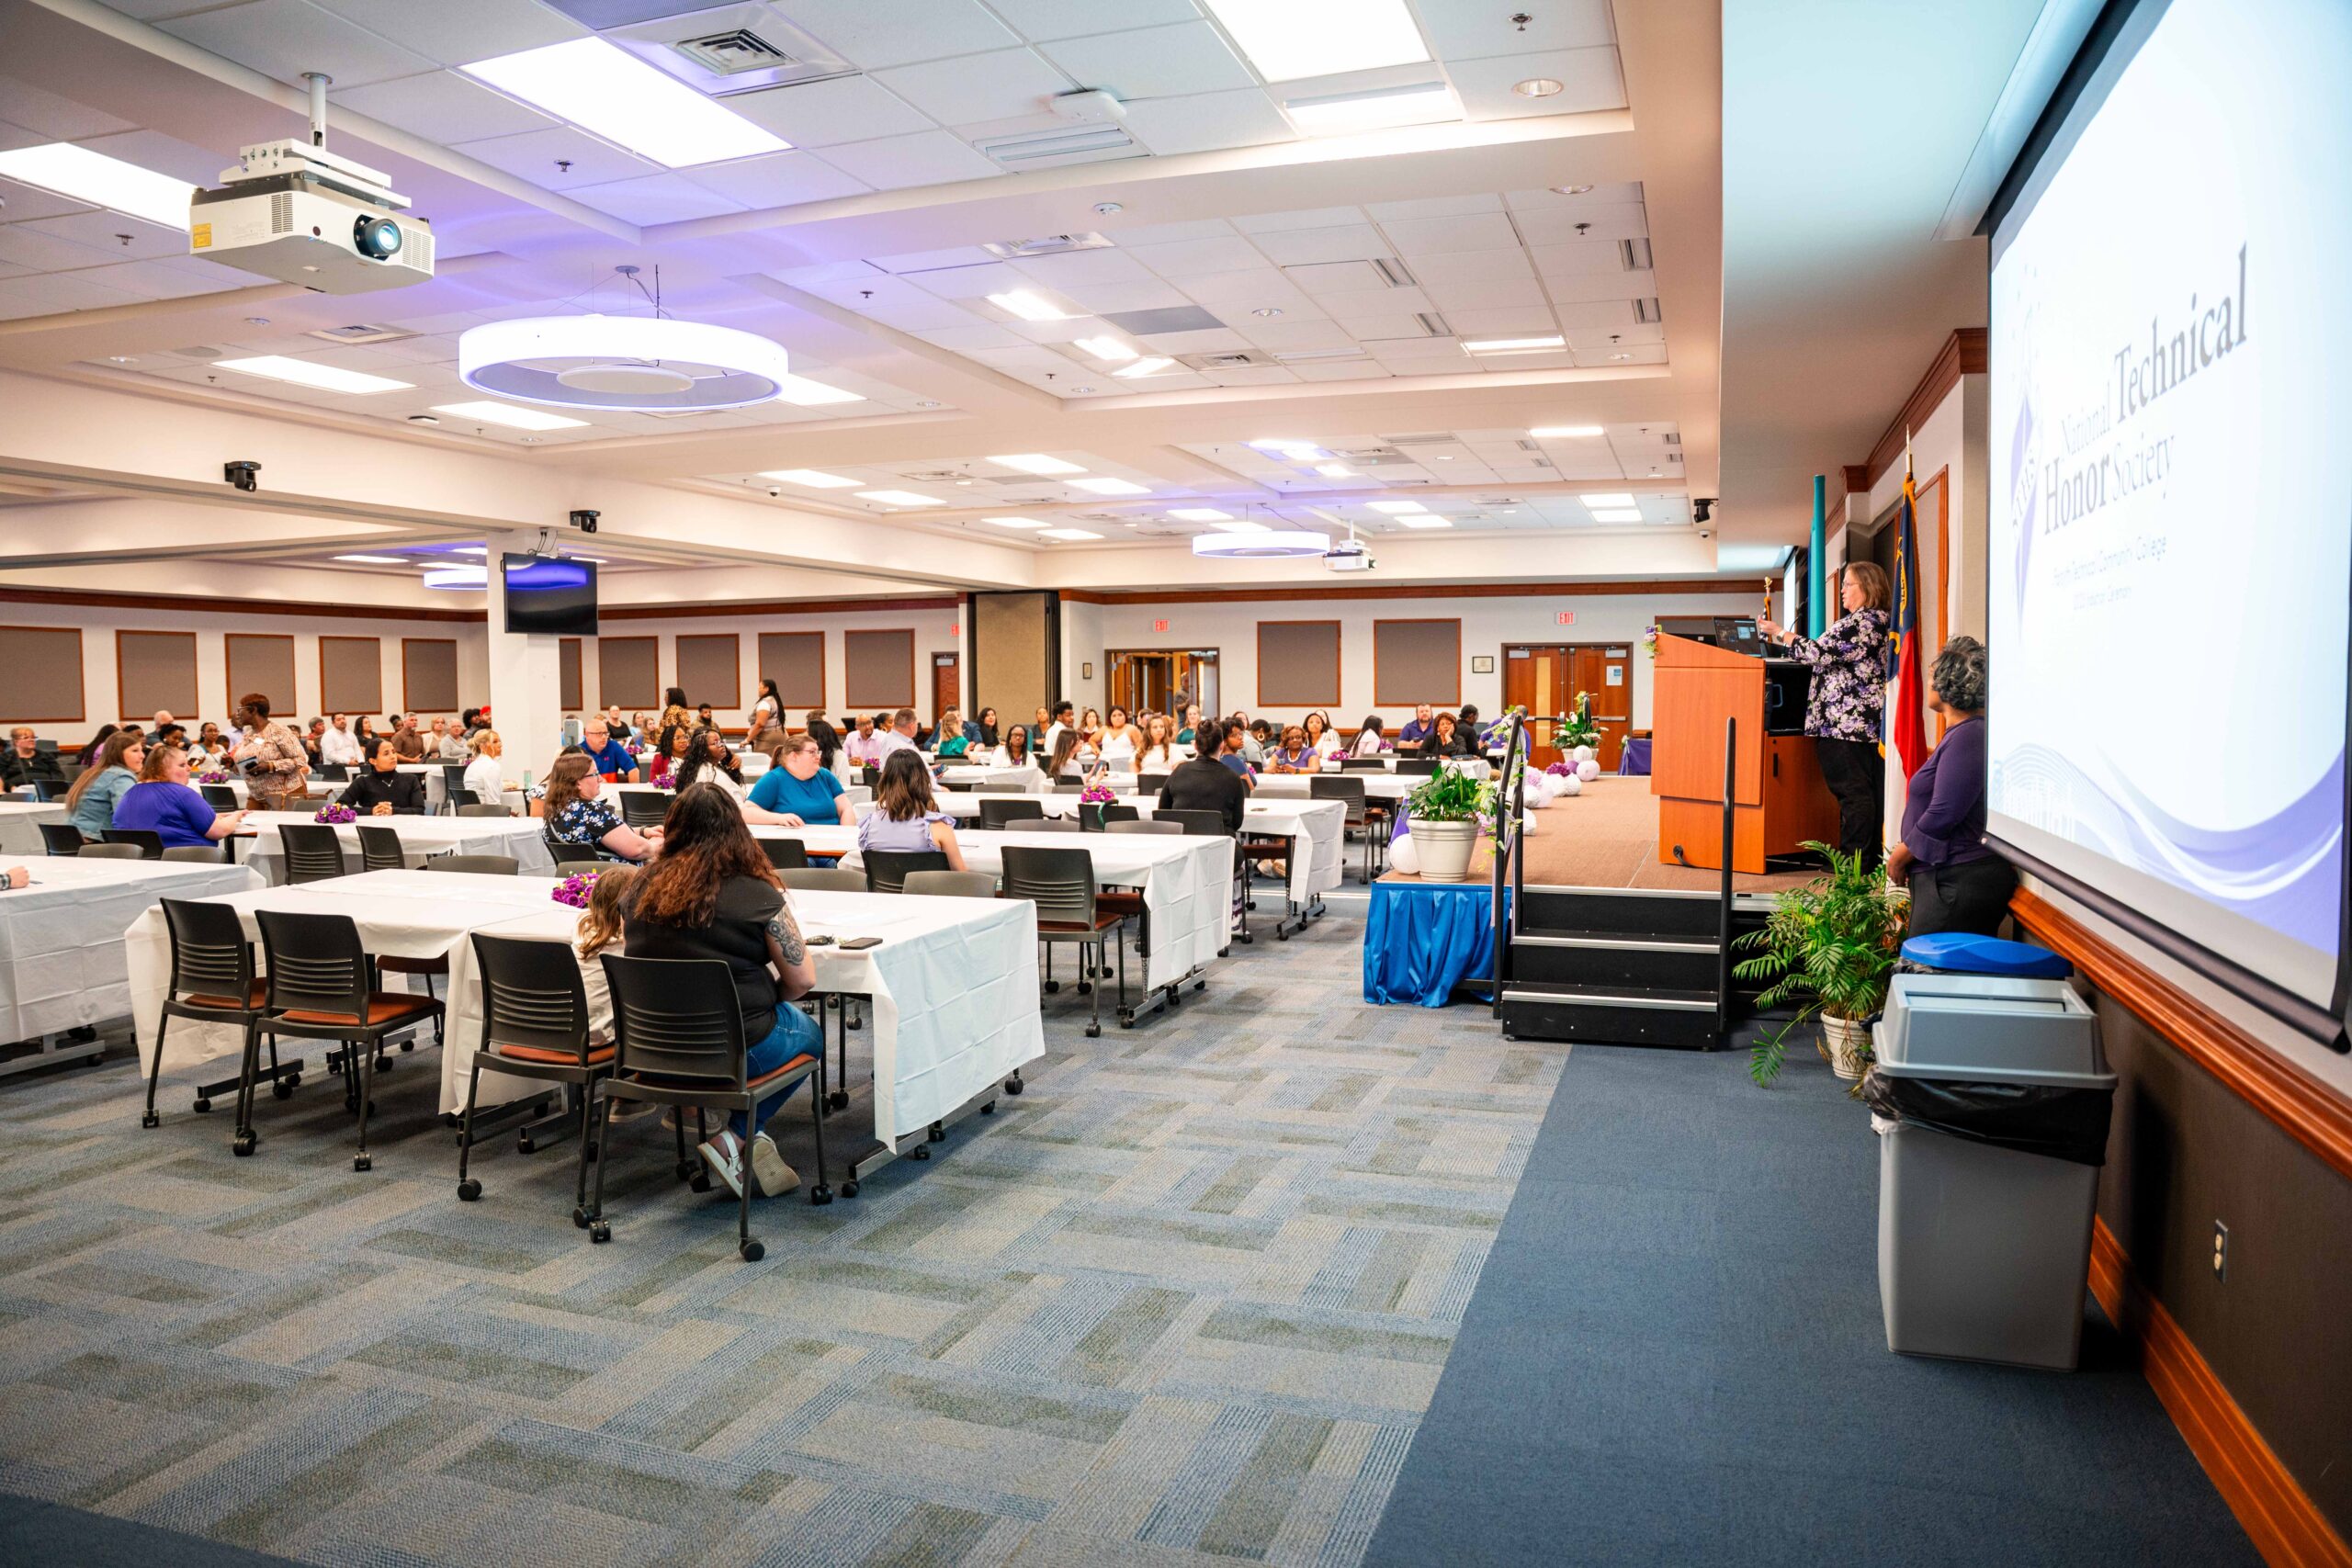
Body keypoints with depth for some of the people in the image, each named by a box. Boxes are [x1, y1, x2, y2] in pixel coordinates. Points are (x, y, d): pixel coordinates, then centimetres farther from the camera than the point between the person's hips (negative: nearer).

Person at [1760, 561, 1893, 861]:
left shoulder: (1859, 622, -12)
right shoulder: (1880, 621, 20)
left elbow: (1818, 653, -16)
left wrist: (1780, 633, -6)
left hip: (1845, 721, -10)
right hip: (1870, 722, 10)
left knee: (1852, 791, -8)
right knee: (1872, 789, 9)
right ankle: (1871, 856, 14)